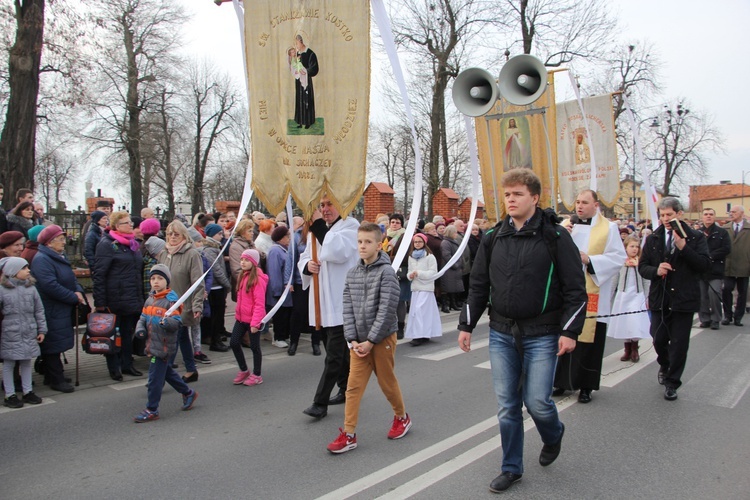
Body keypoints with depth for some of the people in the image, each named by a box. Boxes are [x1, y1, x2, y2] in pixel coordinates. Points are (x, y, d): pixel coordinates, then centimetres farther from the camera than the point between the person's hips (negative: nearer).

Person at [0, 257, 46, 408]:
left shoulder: (31, 288, 2)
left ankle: (28, 391, 26)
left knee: (26, 362, 14)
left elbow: (39, 310, 8)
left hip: (29, 333, 4)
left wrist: (42, 330, 7)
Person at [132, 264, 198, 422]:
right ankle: (188, 393, 37)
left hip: (163, 346, -8)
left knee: (155, 377, -3)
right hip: (152, 344, 9)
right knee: (167, 372, 20)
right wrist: (140, 328, -2)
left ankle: (151, 410, 8)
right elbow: (143, 318, 18)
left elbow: (177, 322, -19)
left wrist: (167, 322, -39)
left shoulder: (171, 300, -14)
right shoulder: (150, 299, 11)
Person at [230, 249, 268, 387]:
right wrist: (237, 313, 10)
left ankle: (256, 375, 20)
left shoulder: (258, 278, -16)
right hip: (241, 317, 8)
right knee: (234, 343, 9)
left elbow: (259, 303, -20)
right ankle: (243, 370, 28)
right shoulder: (242, 276, 10)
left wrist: (255, 323, -22)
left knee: (254, 346, 5)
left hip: (253, 319, -8)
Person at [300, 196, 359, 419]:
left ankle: (320, 402, -3)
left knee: (334, 354, -6)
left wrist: (319, 226, -17)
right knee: (338, 350, 17)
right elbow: (304, 257, 18)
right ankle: (346, 389, 31)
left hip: (340, 302, -7)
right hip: (321, 301, 8)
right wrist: (307, 265, -6)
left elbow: (339, 251, -21)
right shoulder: (316, 230, 16)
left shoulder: (350, 225, -5)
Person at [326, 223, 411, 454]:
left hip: (382, 338, -4)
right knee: (353, 386, 1)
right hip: (359, 341, 5)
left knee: (387, 382, 10)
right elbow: (348, 308, 4)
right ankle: (349, 434, 7)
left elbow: (387, 310, -16)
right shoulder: (352, 273, 6)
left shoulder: (386, 272, -12)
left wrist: (370, 340, -16)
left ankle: (402, 417, 34)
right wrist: (353, 339, -5)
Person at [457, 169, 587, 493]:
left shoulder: (555, 236, -6)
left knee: (537, 402, -1)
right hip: (501, 333, 4)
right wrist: (466, 325, 8)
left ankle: (553, 436, 35)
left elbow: (575, 288, -7)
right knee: (507, 406, 8)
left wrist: (569, 331, -13)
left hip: (542, 335, -4)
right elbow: (478, 284, 10)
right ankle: (511, 468, 25)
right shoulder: (493, 238, 5)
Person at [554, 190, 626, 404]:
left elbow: (619, 257, -7)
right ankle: (564, 380, 19)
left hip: (593, 296, -3)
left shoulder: (608, 228, 0)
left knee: (589, 340, 2)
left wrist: (589, 260, -17)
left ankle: (586, 386, 14)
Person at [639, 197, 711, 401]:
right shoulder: (653, 239, 6)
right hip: (659, 298, 3)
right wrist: (655, 270, -16)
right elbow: (642, 266, 5)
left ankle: (672, 382, 17)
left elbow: (704, 265, -14)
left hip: (684, 299, -2)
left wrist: (683, 247, -24)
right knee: (659, 340, 9)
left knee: (679, 344, 3)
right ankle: (664, 366, 40)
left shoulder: (696, 237, -3)